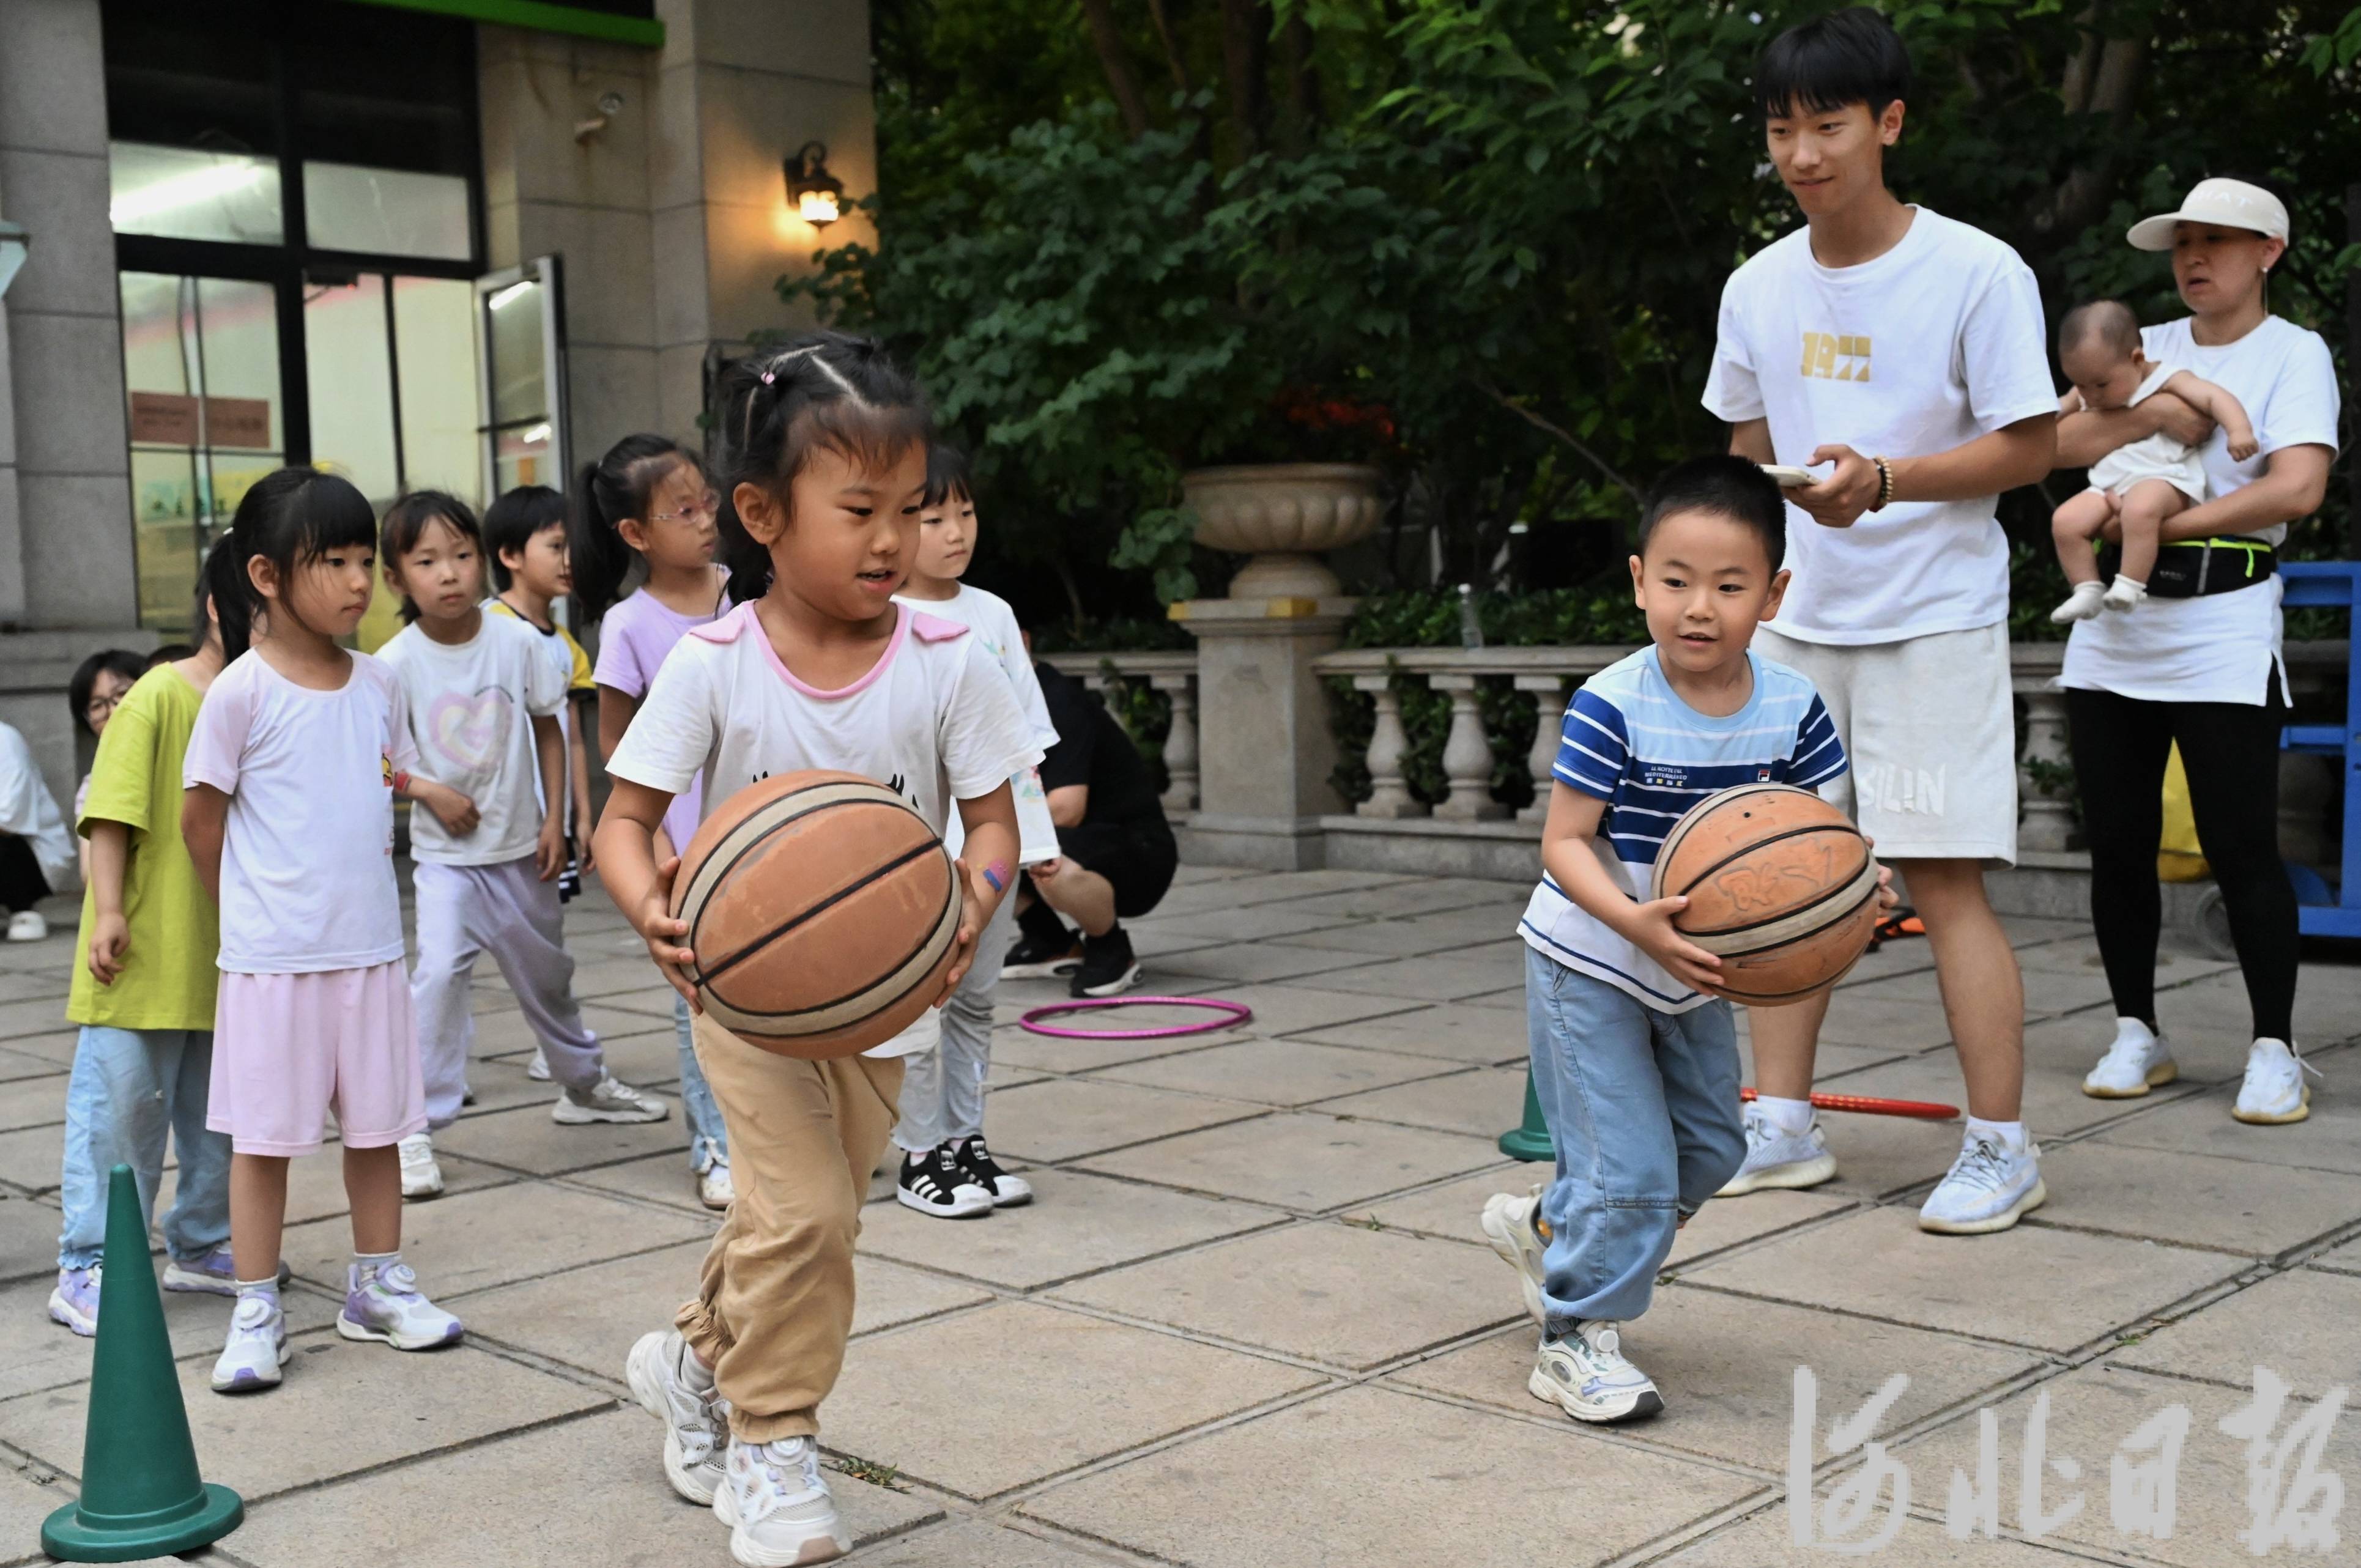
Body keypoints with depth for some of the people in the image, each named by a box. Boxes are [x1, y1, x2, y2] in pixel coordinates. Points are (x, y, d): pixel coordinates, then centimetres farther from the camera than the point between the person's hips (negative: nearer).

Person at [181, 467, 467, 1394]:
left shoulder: (377, 683, 5)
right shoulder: (242, 692, -10)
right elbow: (200, 817, -3)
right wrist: (253, 916, 5)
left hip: (370, 946, 5)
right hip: (271, 961, -5)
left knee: (376, 1125, 12)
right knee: (262, 1135, 3)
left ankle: (378, 1285, 26)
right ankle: (256, 1312, 14)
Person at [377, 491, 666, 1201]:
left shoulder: (517, 640, -10)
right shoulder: (397, 663, -15)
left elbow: (548, 729, 2)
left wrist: (554, 819, -2)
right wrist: (435, 796, -22)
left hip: (520, 847, 3)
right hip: (446, 854, -3)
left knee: (546, 970, 20)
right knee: (439, 969, -21)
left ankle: (584, 1083, 43)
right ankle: (416, 1129, -13)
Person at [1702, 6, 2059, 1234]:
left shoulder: (1977, 272, -9)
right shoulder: (1758, 288, 6)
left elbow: (2029, 445, -8)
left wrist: (1887, 477, -23)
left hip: (1934, 623, -5)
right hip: (1794, 621, 5)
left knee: (1943, 879, -6)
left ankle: (2001, 1146, 6)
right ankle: (1781, 1125, 18)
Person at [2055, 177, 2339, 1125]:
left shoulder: (2293, 354, 2)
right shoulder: (2148, 350, 15)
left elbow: (2298, 487, -14)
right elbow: (2053, 442, 3)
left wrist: (2159, 523, -17)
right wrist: (2149, 417, -13)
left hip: (2223, 628, -5)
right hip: (2113, 627, 5)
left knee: (2242, 851, -5)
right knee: (2118, 846, 6)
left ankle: (2274, 1051, 6)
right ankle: (2137, 1036, 18)